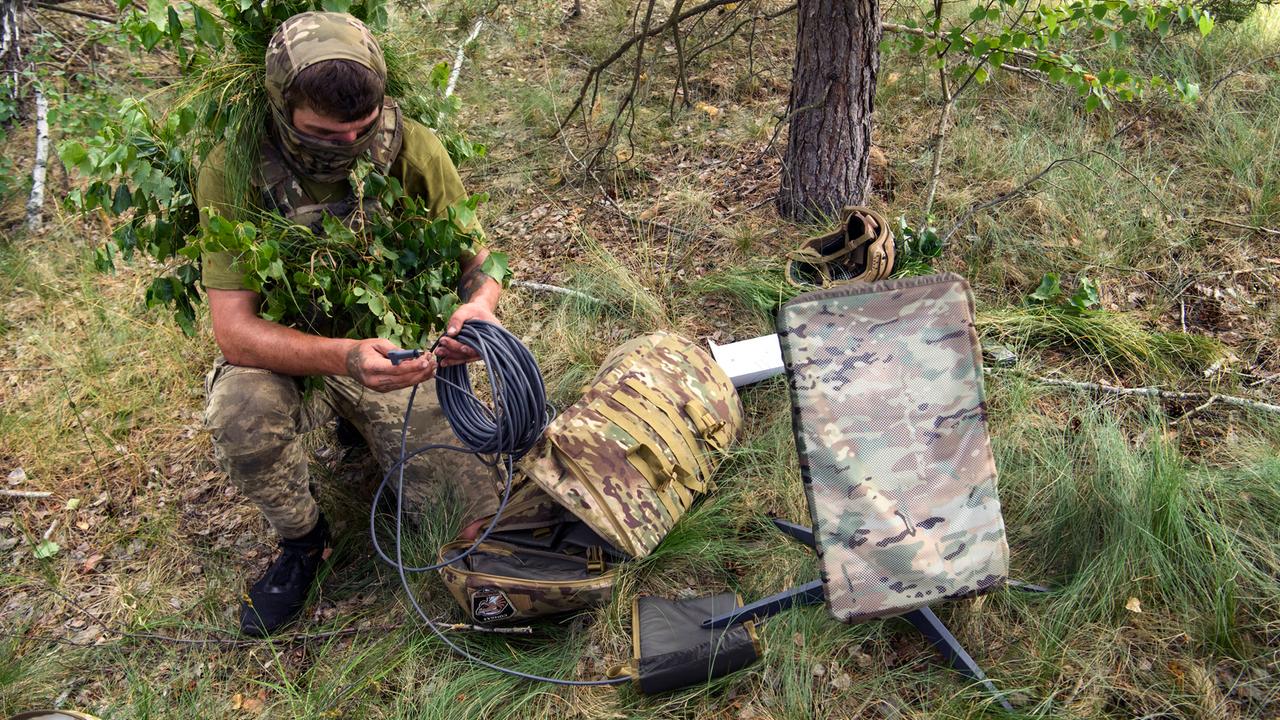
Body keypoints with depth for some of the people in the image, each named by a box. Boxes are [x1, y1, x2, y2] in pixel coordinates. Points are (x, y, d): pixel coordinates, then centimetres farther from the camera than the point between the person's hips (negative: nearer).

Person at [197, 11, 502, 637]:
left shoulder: (413, 151, -17)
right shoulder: (235, 172, -22)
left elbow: (477, 258, -6)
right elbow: (233, 330, -26)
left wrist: (478, 303, -32)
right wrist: (346, 356, -44)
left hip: (399, 347, 1)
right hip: (284, 354, -1)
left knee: (474, 493, -14)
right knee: (241, 410, -35)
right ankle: (301, 541, -2)